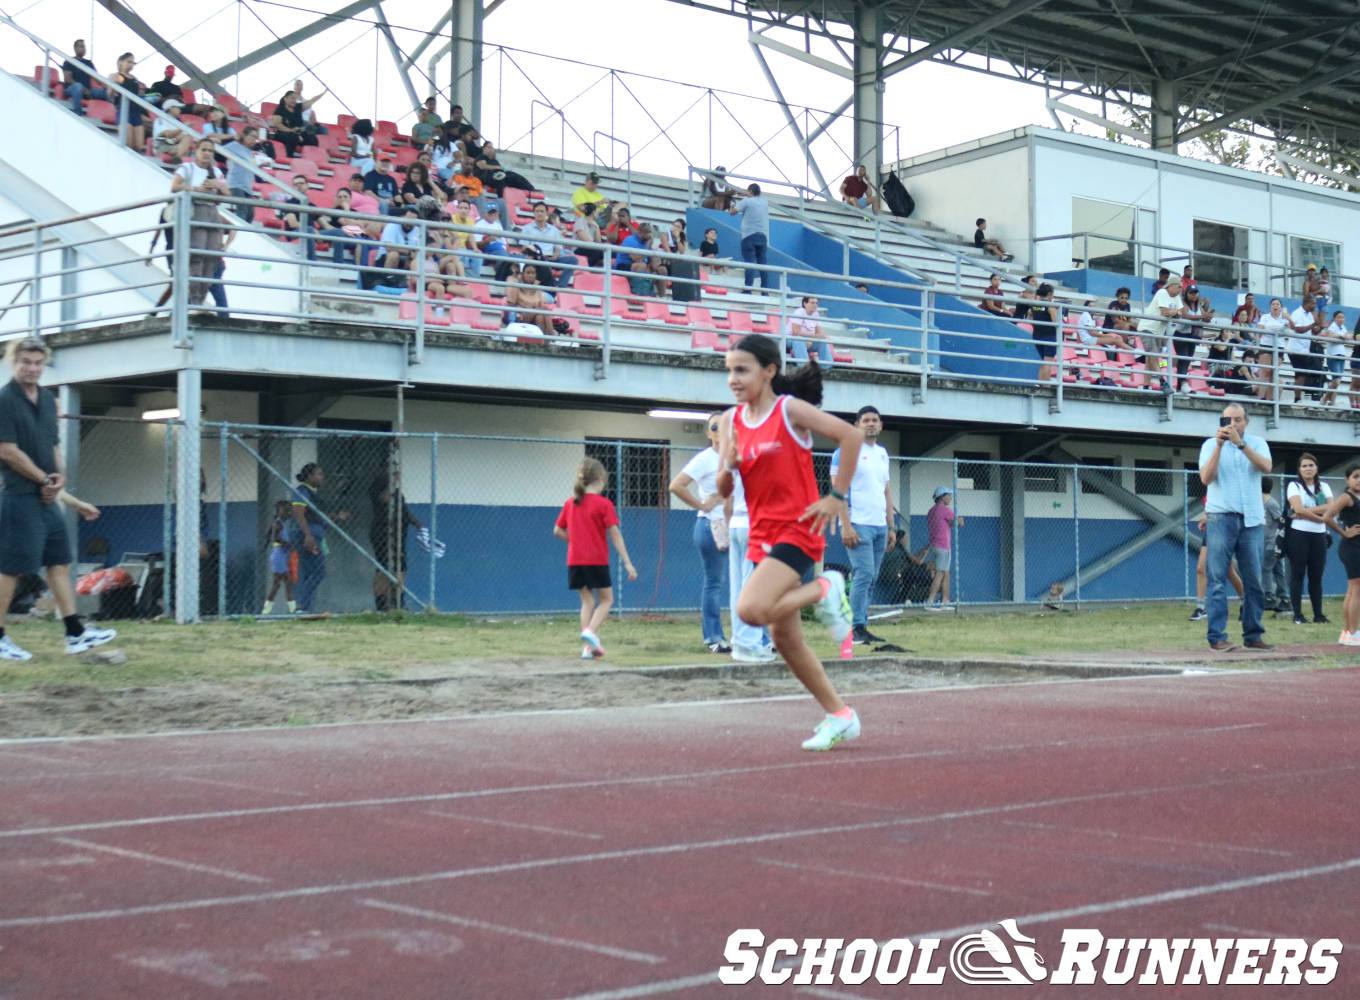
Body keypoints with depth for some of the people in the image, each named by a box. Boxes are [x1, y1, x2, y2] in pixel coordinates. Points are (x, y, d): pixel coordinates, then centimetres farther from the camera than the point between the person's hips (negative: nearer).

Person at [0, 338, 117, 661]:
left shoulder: (48, 399, 12)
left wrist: (59, 477, 0)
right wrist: (45, 480, -10)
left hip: (46, 497, 8)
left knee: (59, 561, 8)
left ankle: (75, 633, 11)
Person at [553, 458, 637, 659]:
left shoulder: (570, 504, 7)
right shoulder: (604, 504, -7)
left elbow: (557, 531, 11)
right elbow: (615, 535, -11)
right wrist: (627, 563, -10)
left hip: (574, 560, 5)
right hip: (597, 560, -5)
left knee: (587, 601, 12)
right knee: (606, 600, 8)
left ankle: (588, 646, 5)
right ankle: (591, 631, -17)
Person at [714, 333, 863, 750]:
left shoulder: (790, 409, -9)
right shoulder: (731, 421, 8)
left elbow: (851, 435, -12)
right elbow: (723, 489, 7)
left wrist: (836, 496, -11)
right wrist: (728, 465, -14)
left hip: (798, 529, -7)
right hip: (763, 535, 7)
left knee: (752, 609, -27)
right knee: (784, 638, 9)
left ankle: (825, 590, -2)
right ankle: (839, 716, 23)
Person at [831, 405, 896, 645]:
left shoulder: (883, 454, 19)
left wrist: (890, 528, 17)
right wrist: (846, 525, -17)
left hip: (880, 526, 7)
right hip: (858, 524, -7)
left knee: (870, 578, 6)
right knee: (863, 574, -14)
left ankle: (862, 627, 9)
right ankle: (856, 628, -10)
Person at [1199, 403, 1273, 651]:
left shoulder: (1257, 443, 11)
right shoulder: (1210, 445, 7)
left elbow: (1266, 468, -10)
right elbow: (1206, 478, -8)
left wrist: (1240, 443, -18)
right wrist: (1219, 445, -14)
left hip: (1252, 519, 2)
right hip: (1221, 517, -2)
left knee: (1253, 580, 5)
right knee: (1217, 579, -8)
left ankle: (1253, 635, 12)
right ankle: (1217, 637, -9)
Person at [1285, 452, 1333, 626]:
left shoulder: (1324, 487, 13)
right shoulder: (1294, 486, 1)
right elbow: (1298, 509, -14)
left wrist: (1307, 511, -13)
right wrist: (1320, 518, -8)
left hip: (1319, 536, 4)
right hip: (1298, 534, -4)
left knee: (1316, 576, 5)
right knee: (1297, 574, -3)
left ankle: (1318, 615, 8)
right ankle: (1298, 615, -2)